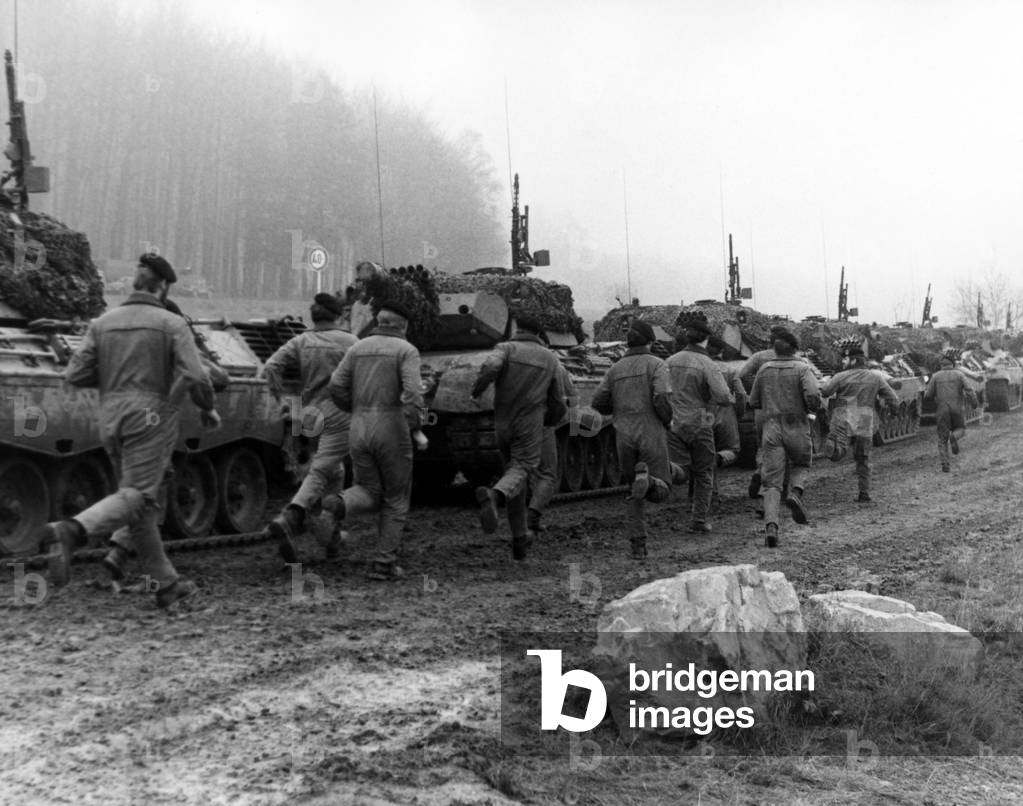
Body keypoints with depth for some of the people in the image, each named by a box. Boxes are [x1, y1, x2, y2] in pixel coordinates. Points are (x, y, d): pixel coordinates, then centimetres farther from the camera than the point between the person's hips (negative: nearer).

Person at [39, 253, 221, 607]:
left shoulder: (103, 323, 9)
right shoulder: (172, 324, -4)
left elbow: (75, 375, 3)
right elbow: (195, 379, -13)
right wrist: (209, 409, 5)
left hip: (111, 419, 6)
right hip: (151, 418, -6)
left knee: (143, 503, 13)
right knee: (134, 498, -10)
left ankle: (166, 583, 17)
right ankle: (69, 532, -35)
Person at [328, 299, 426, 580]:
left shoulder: (358, 348, 11)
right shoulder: (407, 351, -3)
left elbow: (336, 387, 4)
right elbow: (412, 393, -18)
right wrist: (417, 431, -8)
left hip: (360, 432, 4)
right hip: (392, 432, -4)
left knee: (369, 494, 16)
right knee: (395, 500, 12)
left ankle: (343, 505, -19)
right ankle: (383, 564, 8)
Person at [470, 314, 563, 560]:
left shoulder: (506, 348, 2)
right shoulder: (550, 358, 10)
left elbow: (491, 367, -23)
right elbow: (557, 406, 13)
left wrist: (476, 392, -8)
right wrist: (546, 421, 32)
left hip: (503, 424, 2)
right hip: (530, 426, -1)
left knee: (513, 469, 16)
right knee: (521, 470, -10)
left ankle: (519, 539, 20)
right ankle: (494, 495, -46)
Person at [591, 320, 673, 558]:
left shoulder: (615, 369, 11)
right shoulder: (656, 364, -2)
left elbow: (599, 403, 7)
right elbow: (661, 399, -16)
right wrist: (668, 420, 4)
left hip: (624, 437, 4)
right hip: (651, 434, -4)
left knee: (636, 493, 17)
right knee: (659, 492, 3)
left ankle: (638, 544, 6)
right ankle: (645, 478, -32)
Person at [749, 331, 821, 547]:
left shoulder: (764, 370, 7)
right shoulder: (802, 369, -4)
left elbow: (754, 402, 14)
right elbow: (813, 396, -18)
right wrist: (812, 407, 4)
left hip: (771, 430, 2)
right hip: (797, 429, -2)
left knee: (772, 482, 1)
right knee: (801, 466, 25)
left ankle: (771, 526, -16)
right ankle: (795, 493, -6)